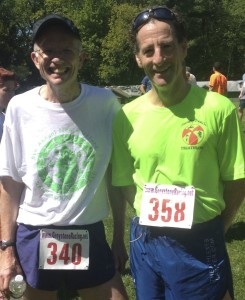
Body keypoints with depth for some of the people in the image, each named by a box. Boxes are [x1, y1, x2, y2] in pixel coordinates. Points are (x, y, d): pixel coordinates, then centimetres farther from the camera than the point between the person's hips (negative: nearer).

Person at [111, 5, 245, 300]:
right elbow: (123, 184, 6)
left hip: (200, 246, -3)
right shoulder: (126, 116, -4)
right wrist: (152, 221, -2)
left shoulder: (219, 109, -12)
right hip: (144, 243, 3)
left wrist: (210, 232, -1)